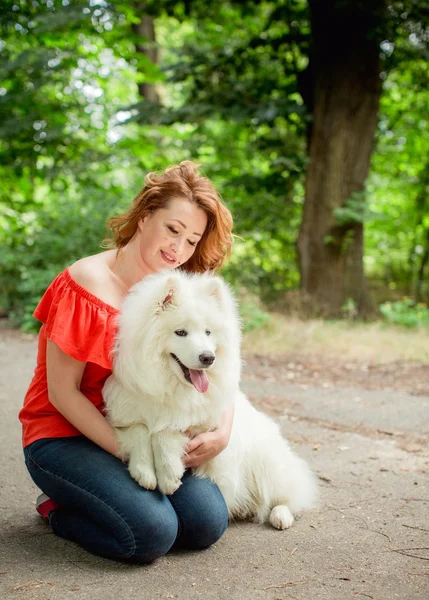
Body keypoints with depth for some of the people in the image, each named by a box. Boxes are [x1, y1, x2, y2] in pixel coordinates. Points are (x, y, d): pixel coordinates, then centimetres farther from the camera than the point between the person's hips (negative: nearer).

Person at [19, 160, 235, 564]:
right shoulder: (86, 284, -17)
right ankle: (59, 511, 3)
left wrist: (223, 432, -17)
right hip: (63, 435, -6)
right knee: (151, 534, -26)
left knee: (207, 523, -13)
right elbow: (61, 392, -16)